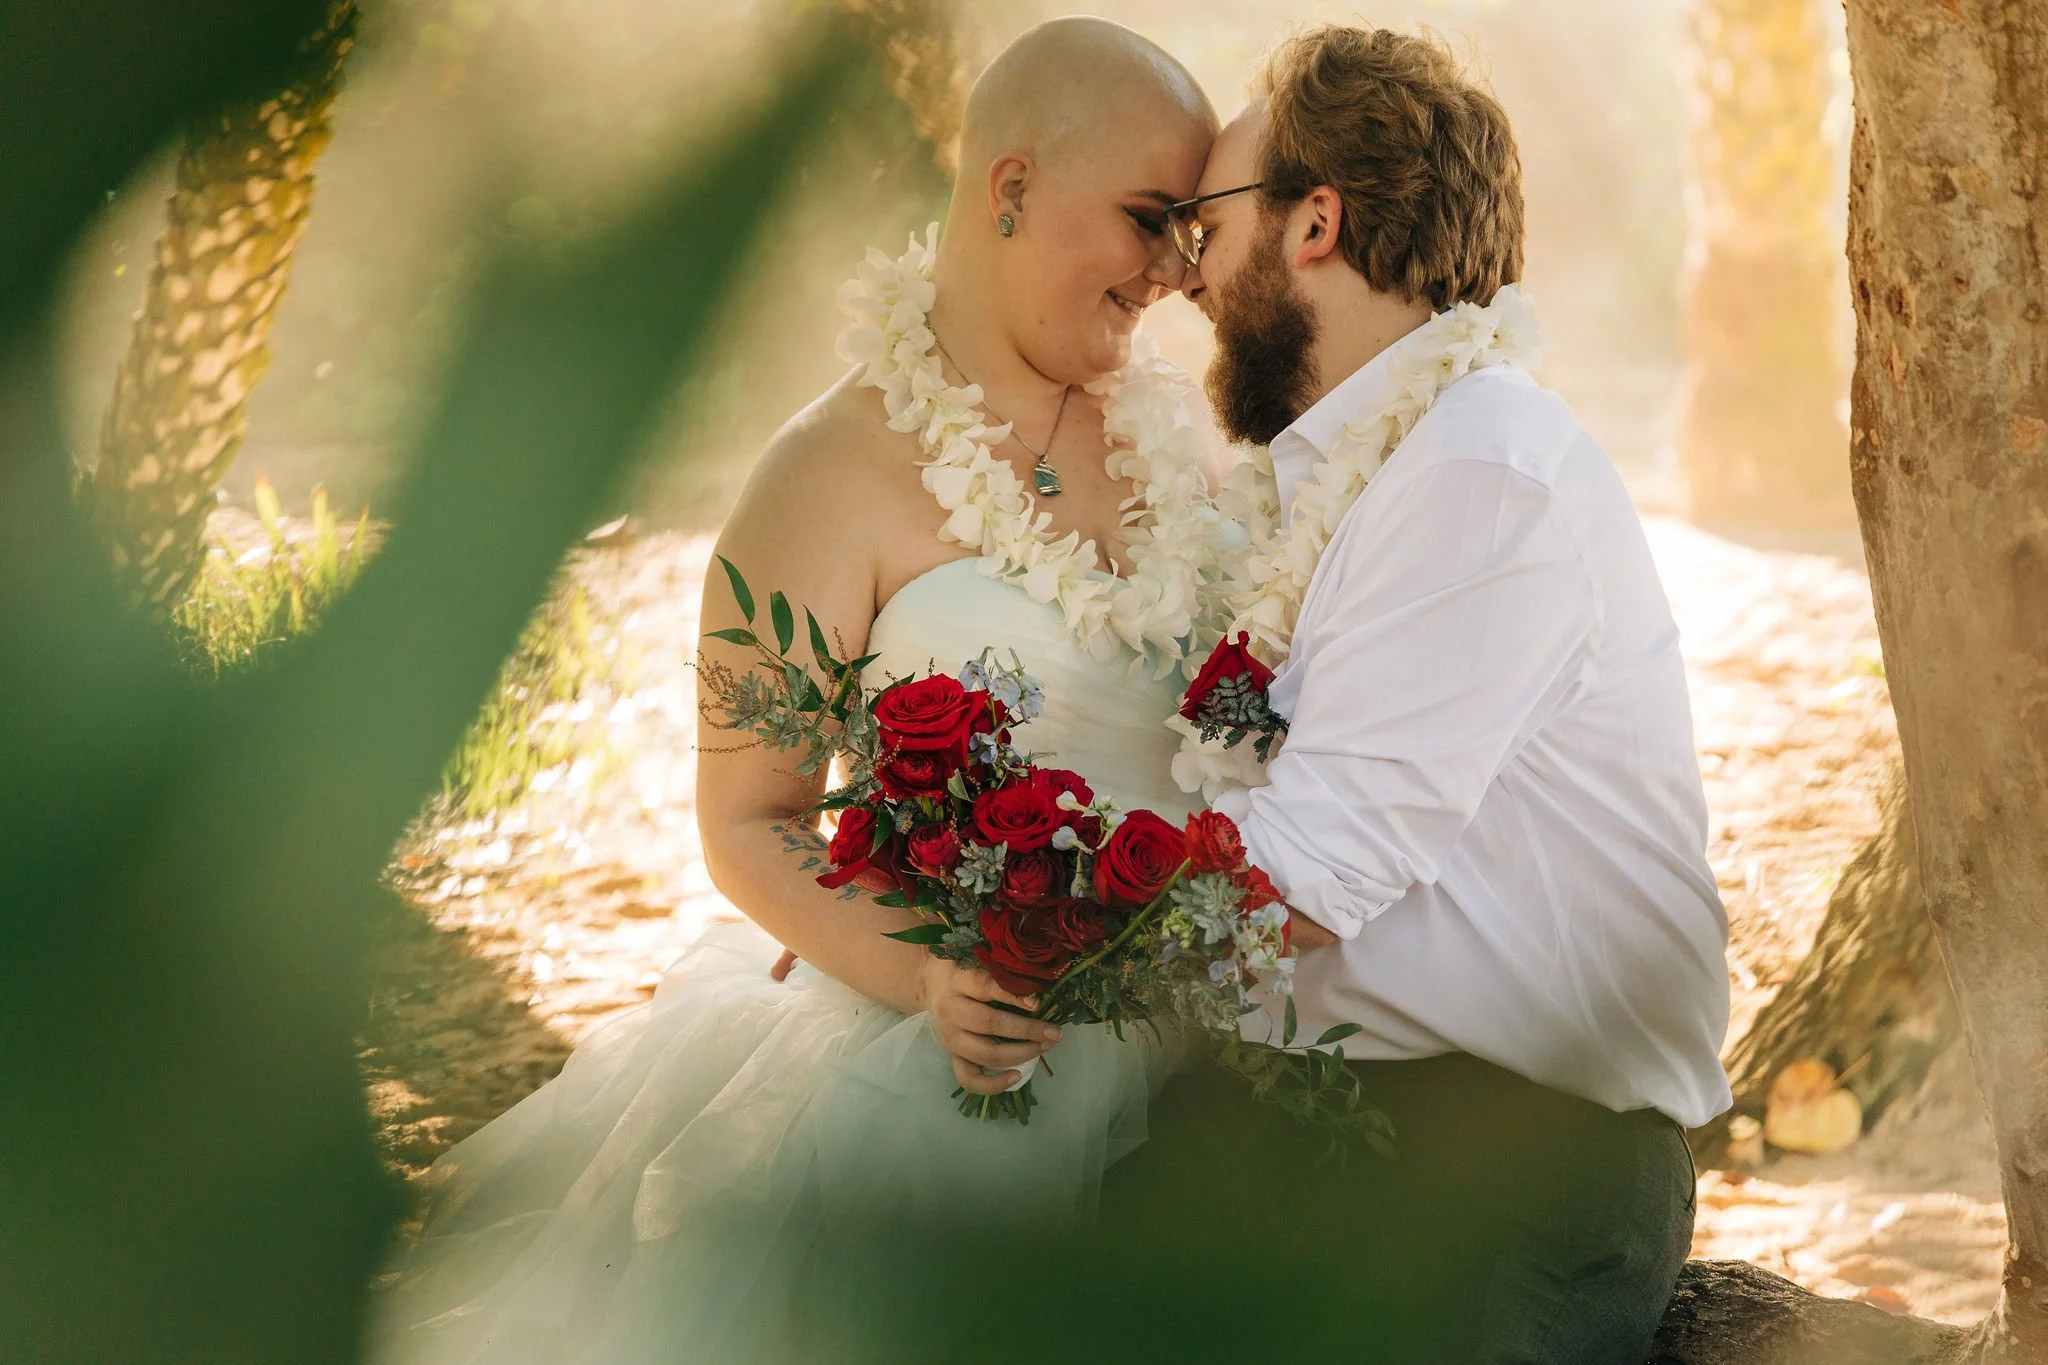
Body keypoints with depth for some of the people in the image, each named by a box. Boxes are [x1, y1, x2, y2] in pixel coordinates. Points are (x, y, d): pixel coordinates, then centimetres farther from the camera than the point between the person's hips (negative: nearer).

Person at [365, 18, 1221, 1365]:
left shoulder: (1158, 426, 7)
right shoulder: (841, 473, -10)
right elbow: (748, 821, -9)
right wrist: (925, 978, -26)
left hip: (1174, 1058, 5)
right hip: (939, 1082, -5)